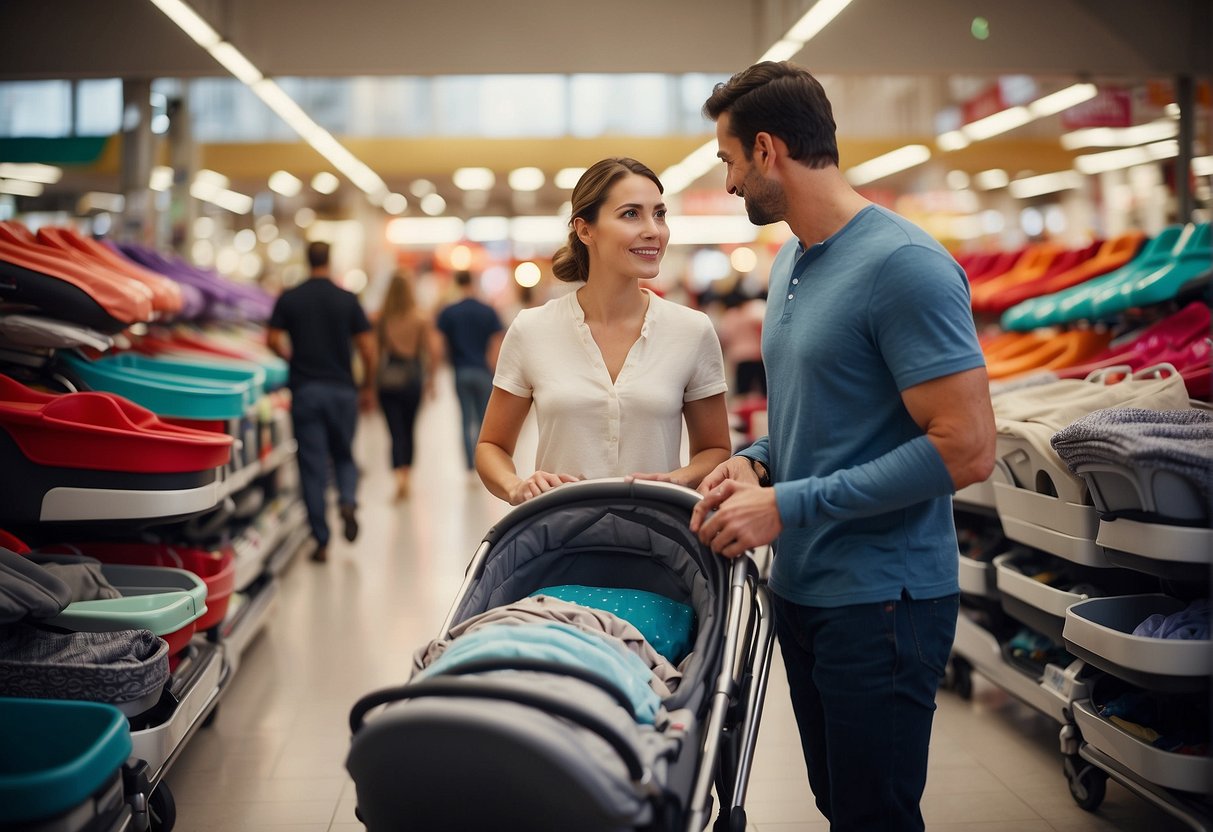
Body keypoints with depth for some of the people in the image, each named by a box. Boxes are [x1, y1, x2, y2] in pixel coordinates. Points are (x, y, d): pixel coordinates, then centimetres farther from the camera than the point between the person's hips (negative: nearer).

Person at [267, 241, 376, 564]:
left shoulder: (289, 298, 0)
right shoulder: (347, 299, -1)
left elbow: (273, 340, -4)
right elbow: (367, 347, -3)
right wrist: (368, 387, 9)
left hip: (305, 390, 0)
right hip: (342, 389, 0)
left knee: (313, 466, 3)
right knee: (344, 455, 18)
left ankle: (322, 542, 2)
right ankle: (348, 501, -12)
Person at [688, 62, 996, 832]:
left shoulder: (903, 264, -18)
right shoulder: (790, 263, 10)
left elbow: (966, 449, -22)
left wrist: (788, 506, -20)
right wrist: (755, 462, 1)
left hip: (880, 597, -8)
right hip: (802, 587, 8)